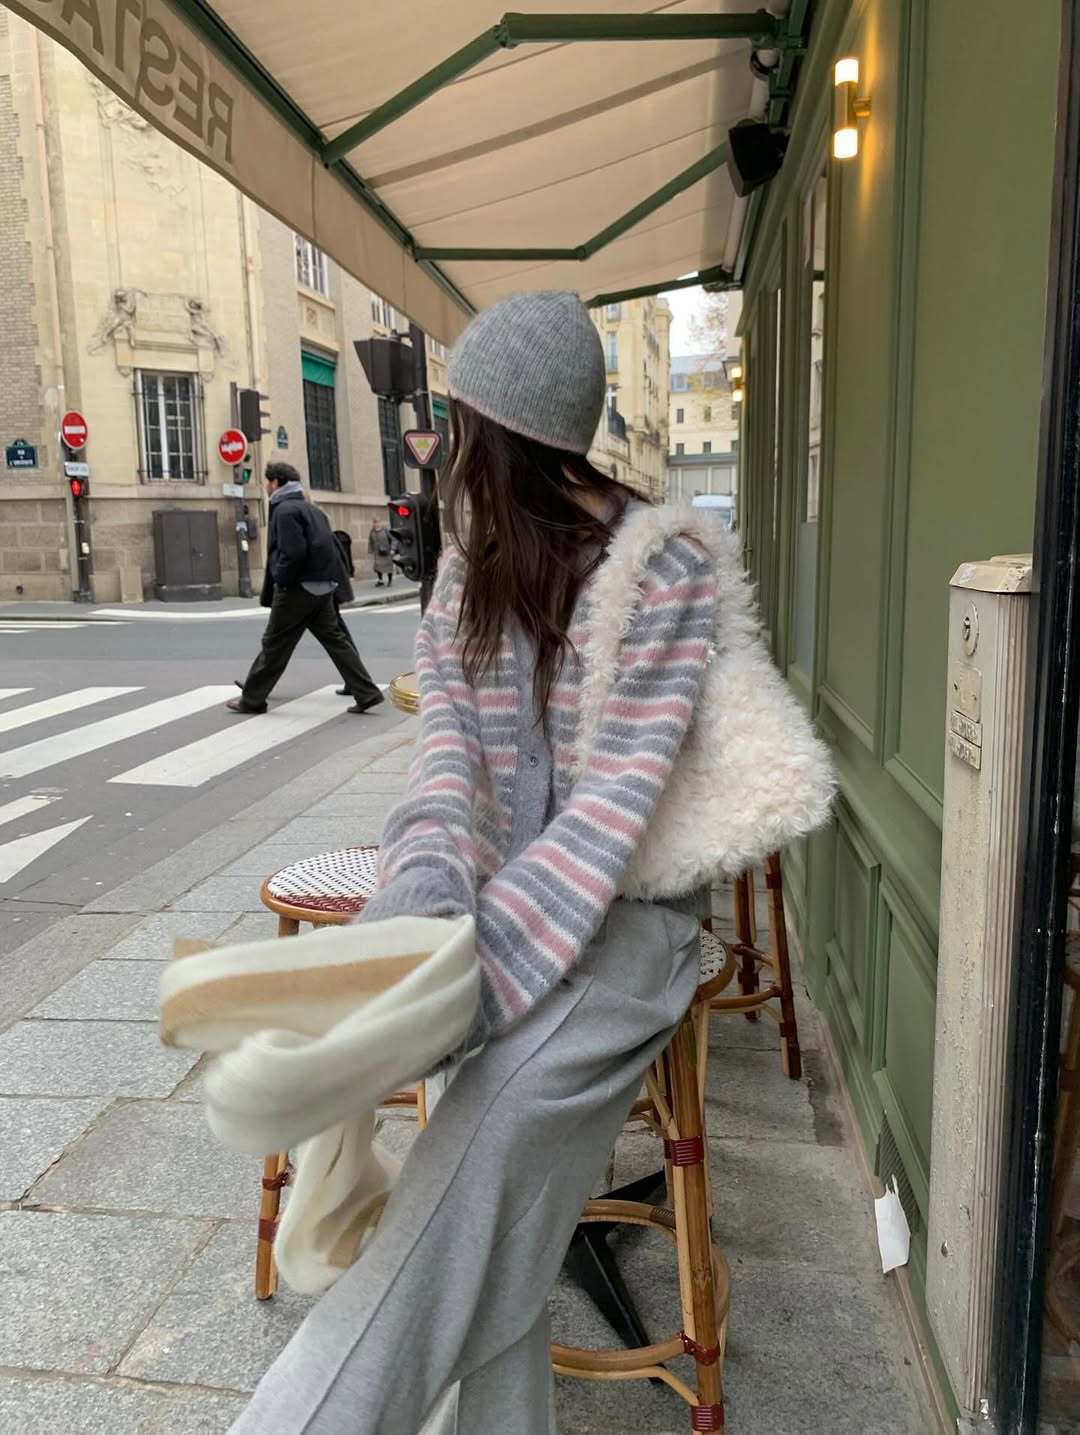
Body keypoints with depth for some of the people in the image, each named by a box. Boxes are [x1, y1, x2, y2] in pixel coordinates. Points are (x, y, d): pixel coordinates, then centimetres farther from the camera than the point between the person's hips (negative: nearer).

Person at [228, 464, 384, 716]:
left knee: (274, 645, 2)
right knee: (335, 639, 7)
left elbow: (292, 553, -21)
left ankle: (251, 699, 13)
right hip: (322, 588, 8)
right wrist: (332, 579, 15)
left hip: (297, 590, -8)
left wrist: (280, 581, -10)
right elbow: (330, 549, 16)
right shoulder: (312, 509, 17)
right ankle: (367, 694, 1)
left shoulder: (285, 510, -11)